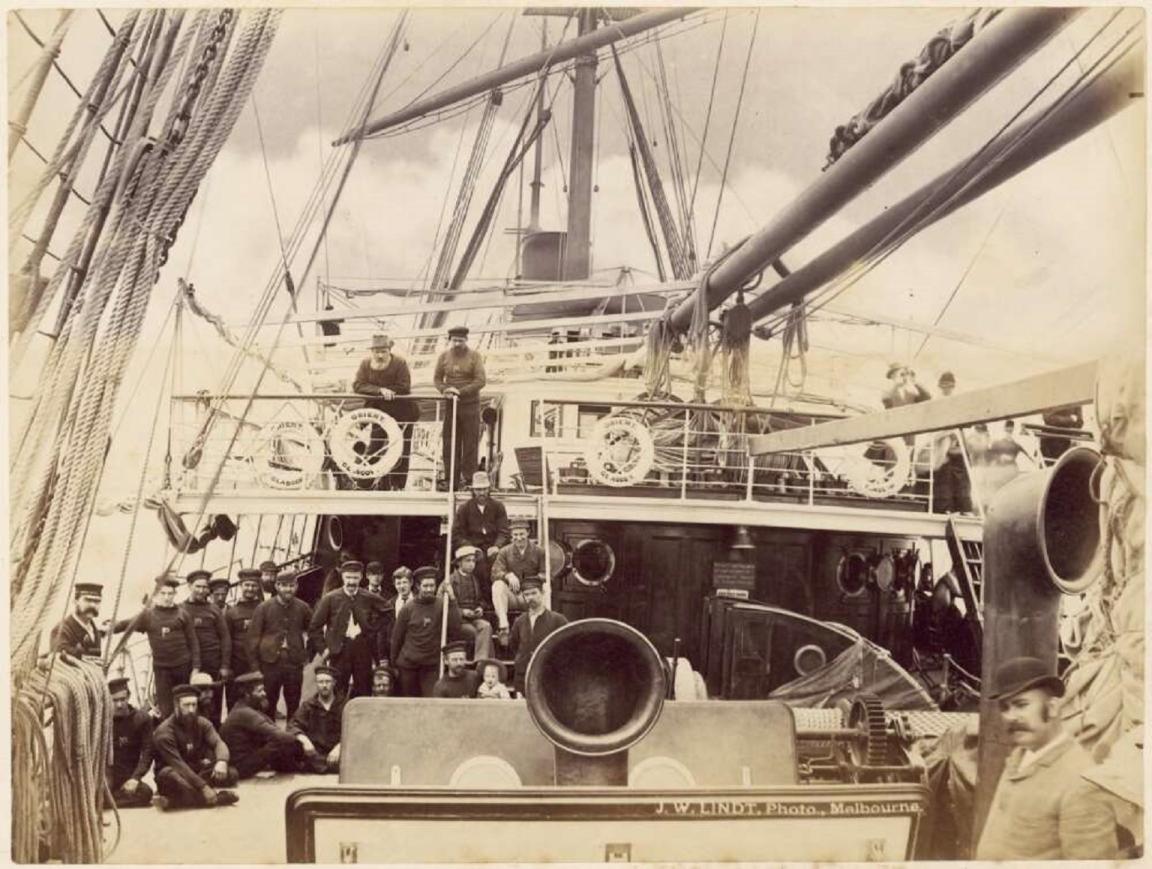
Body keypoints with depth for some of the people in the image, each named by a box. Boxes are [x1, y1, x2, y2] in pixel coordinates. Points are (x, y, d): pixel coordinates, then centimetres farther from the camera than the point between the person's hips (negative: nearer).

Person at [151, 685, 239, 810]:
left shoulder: (202, 723, -1)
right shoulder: (164, 732, -18)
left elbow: (218, 743, -16)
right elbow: (178, 764, -27)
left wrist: (221, 761, -41)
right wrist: (203, 787, -36)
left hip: (196, 772, 6)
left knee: (232, 773, -18)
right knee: (169, 775, -40)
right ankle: (217, 797, -35)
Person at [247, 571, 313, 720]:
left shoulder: (303, 608, 4)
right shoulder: (263, 608, -2)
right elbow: (252, 637, -1)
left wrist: (307, 655, 10)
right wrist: (254, 664, -3)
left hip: (294, 664, 1)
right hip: (270, 663, -1)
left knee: (294, 707, 7)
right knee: (267, 707, 5)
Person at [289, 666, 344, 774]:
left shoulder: (344, 705, 7)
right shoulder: (308, 705, 11)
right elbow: (293, 726, -1)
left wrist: (339, 747, -24)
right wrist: (304, 740, -23)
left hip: (336, 751, -1)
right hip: (315, 752, 1)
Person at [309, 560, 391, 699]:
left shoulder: (370, 598, 3)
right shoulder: (330, 599, -1)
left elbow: (387, 611, 16)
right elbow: (315, 627, 2)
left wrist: (374, 627, 5)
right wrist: (323, 648, -3)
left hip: (363, 651, 2)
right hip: (339, 650, -1)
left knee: (363, 692, 5)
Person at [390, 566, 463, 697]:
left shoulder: (442, 606, -2)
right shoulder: (407, 609, 0)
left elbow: (455, 630, -15)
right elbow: (397, 638, 6)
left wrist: (451, 602, -18)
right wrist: (394, 662, 8)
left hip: (432, 665, -1)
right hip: (408, 665, 1)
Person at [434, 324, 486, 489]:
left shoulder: (475, 357, -3)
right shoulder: (444, 356, 7)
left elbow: (480, 381, -10)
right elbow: (437, 378, 9)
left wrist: (461, 391, -19)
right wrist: (444, 389, -12)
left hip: (470, 405, -3)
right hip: (450, 405, 3)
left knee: (470, 443, 0)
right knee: (450, 443, 5)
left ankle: (468, 477, 8)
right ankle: (450, 477, 11)